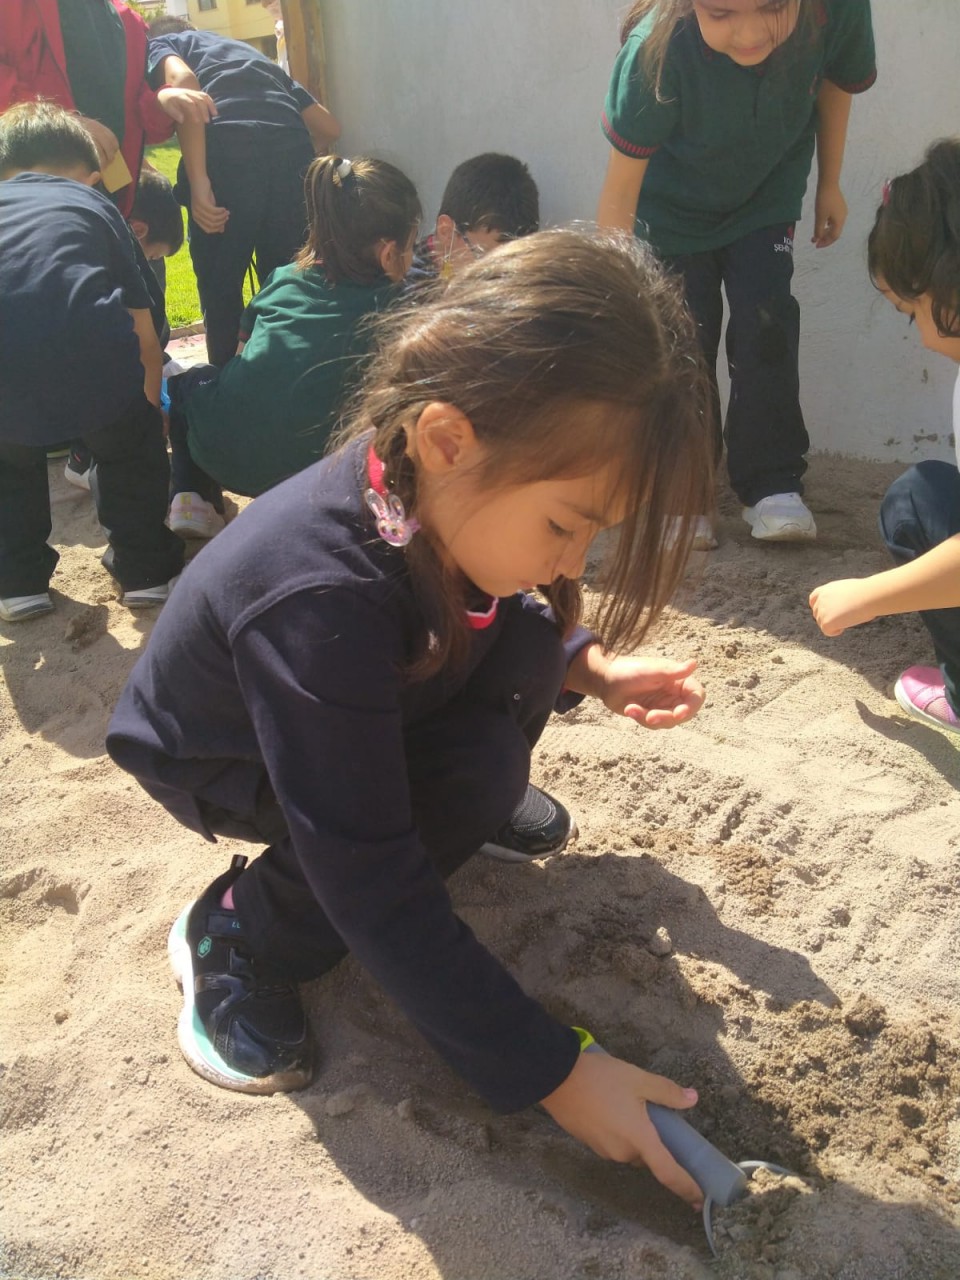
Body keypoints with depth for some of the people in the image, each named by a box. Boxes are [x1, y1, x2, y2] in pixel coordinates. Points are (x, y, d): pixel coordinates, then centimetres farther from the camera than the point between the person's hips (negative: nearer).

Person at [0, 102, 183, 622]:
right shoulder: (96, 205, 29)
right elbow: (143, 335, 31)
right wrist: (150, 410, 47)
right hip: (91, 353, -1)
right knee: (129, 449, 30)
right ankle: (145, 569, 37)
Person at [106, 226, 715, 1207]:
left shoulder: (436, 487, -22)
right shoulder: (319, 595, -44)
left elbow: (488, 616, 3)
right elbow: (376, 891, -39)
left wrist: (585, 667, -15)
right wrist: (550, 1072, -34)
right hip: (212, 762, -6)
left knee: (525, 643, -15)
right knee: (476, 774, -29)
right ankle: (238, 940, -8)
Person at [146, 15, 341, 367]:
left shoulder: (159, 45, 24)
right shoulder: (249, 52, 39)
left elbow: (184, 81, -3)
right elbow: (329, 127, 36)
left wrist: (198, 182, -9)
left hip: (227, 151, -4)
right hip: (293, 152, 4)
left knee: (220, 291, 12)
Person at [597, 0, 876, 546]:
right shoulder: (656, 50, -39)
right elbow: (620, 191, -33)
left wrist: (829, 185, 6)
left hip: (765, 204, 2)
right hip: (673, 209, -2)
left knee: (765, 326, -9)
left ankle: (774, 487, 1)